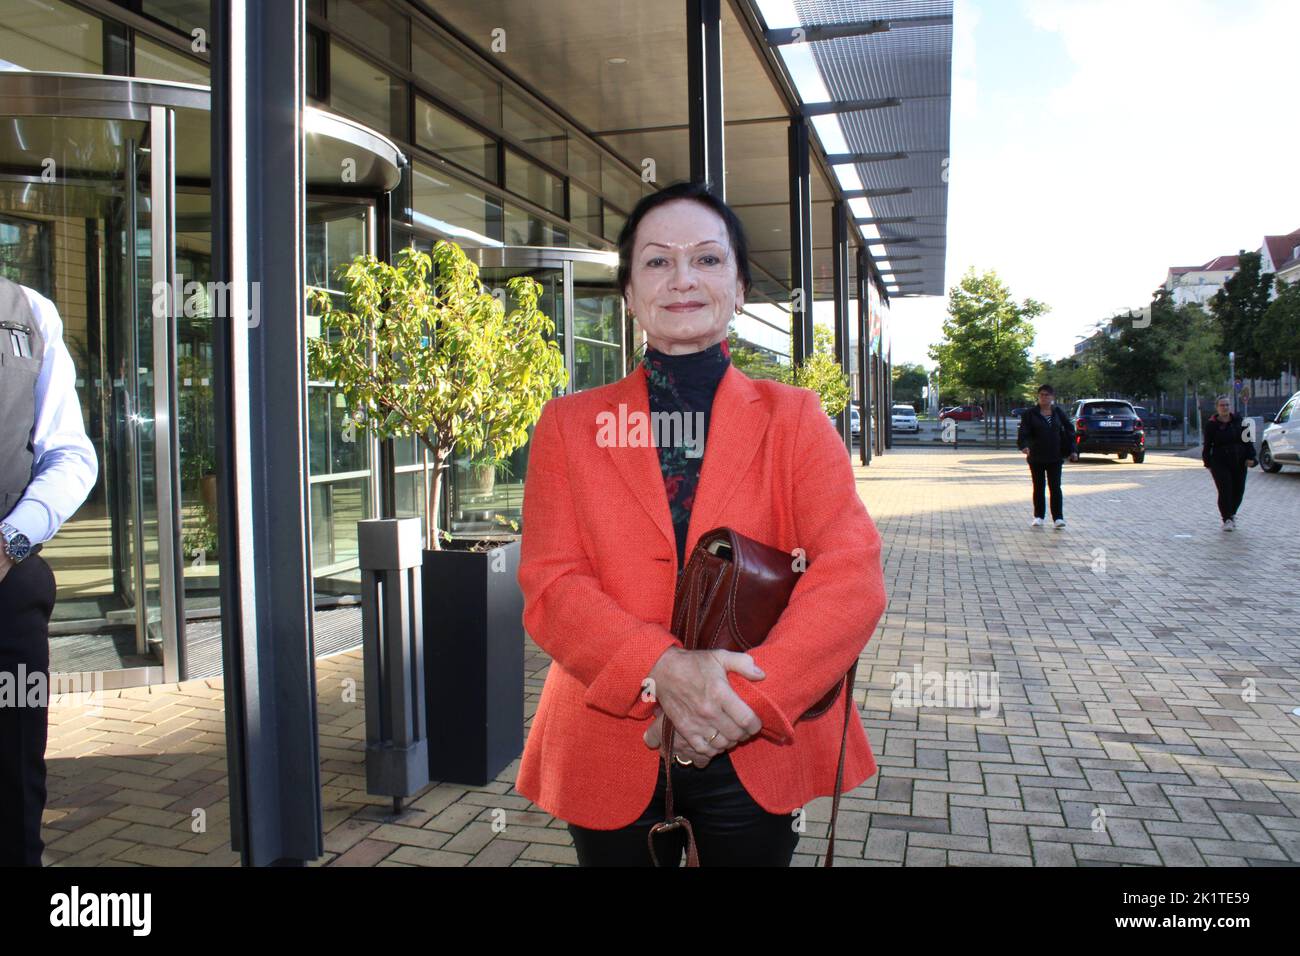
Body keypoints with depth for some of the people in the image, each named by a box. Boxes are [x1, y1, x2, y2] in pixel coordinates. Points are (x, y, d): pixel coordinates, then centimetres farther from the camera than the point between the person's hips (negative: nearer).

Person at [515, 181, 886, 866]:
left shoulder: (793, 418, 1)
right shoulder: (569, 425, 3)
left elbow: (852, 575, -10)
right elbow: (549, 585, -6)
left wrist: (749, 699, -21)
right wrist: (659, 669, -22)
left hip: (756, 759, 0)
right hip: (609, 757, 1)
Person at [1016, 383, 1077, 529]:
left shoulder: (1058, 413, 5)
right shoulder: (1030, 414, -1)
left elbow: (1069, 431, 8)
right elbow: (1023, 431, -11)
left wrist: (1072, 450, 2)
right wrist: (1023, 445, -30)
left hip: (1055, 457, 0)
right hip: (1036, 457, 0)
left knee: (1055, 487, -3)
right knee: (1038, 487, 8)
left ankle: (1058, 517, -2)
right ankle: (1038, 517, 17)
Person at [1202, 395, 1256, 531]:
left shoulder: (1238, 420, 4)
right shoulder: (1211, 424, -4)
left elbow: (1248, 439, 7)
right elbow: (1206, 445, 0)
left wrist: (1250, 457, 0)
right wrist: (1208, 462, -2)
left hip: (1239, 462, 3)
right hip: (1220, 463, -3)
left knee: (1238, 490, 8)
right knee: (1225, 490, -11)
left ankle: (1231, 513, 31)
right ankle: (1227, 519, -1)